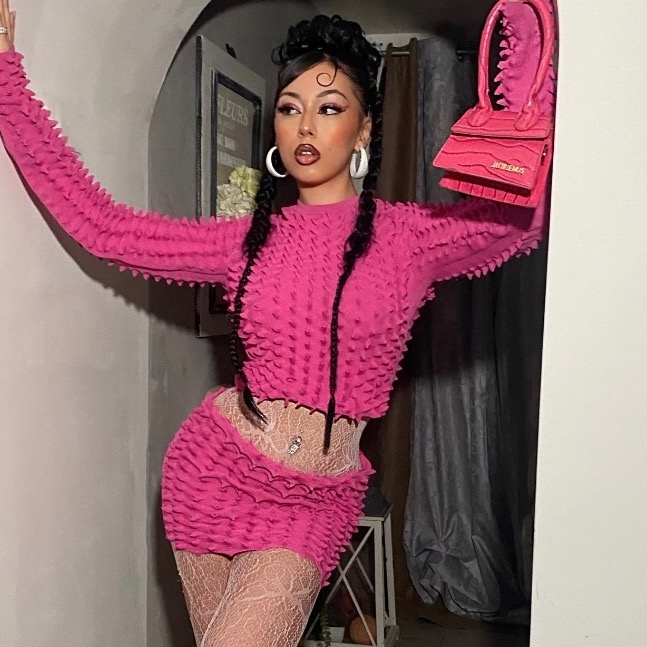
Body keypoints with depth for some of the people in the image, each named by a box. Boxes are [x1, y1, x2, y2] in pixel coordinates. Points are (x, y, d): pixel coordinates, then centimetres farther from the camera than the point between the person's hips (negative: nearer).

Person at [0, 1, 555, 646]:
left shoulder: (409, 236, -5)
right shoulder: (250, 240, 2)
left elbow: (527, 210, -21)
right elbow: (98, 223, 2)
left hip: (315, 502, -2)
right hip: (213, 468, 3)